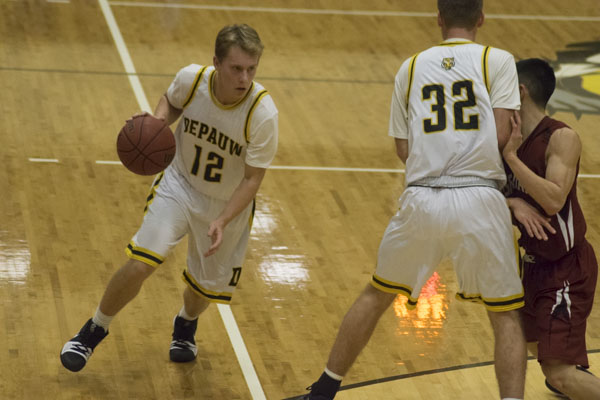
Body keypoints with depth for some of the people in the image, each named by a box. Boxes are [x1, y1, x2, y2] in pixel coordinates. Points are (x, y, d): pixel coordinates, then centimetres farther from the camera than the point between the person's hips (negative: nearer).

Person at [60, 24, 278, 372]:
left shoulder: (262, 113, -29)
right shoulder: (192, 79, -22)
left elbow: (252, 179, -20)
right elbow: (171, 101, 5)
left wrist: (222, 221, -31)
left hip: (228, 204, 0)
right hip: (179, 185, 0)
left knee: (206, 286, 15)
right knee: (141, 264, -16)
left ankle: (186, 324, 53)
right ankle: (95, 331, 10)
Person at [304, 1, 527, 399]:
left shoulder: (411, 68, 13)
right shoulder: (498, 60, 2)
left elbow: (404, 149, 10)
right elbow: (501, 136, -6)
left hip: (421, 198, 3)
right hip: (479, 198, -3)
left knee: (377, 294, 22)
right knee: (507, 315, 11)